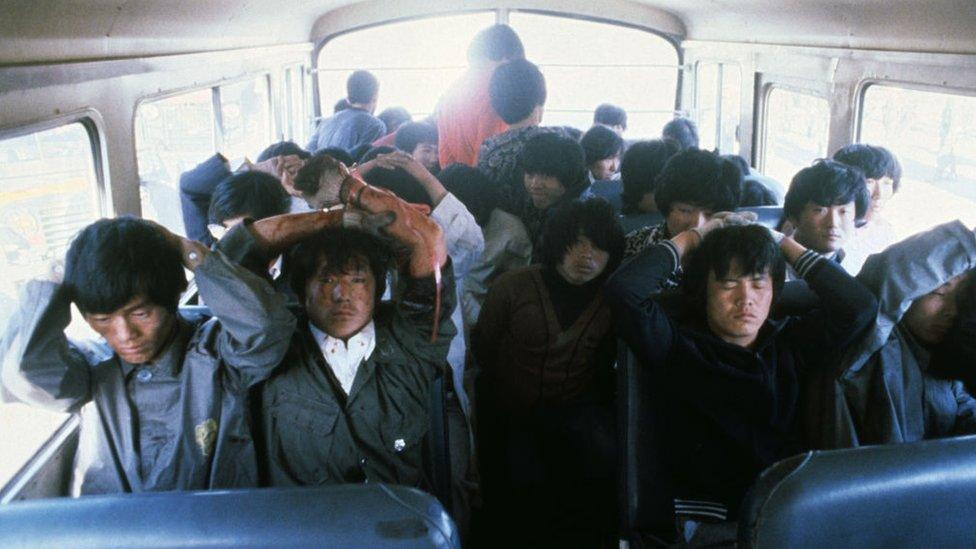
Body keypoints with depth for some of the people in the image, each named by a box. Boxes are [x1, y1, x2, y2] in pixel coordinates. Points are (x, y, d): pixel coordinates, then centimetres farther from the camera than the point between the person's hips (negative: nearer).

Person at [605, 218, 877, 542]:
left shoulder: (788, 345, 17)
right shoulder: (680, 347, 4)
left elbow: (859, 306, 8)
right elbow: (623, 290, -10)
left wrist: (783, 242, 13)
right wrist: (693, 237, 4)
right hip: (708, 523, -5)